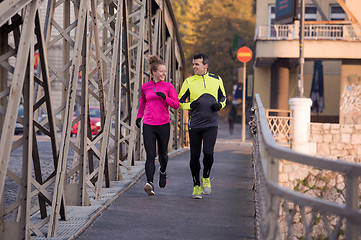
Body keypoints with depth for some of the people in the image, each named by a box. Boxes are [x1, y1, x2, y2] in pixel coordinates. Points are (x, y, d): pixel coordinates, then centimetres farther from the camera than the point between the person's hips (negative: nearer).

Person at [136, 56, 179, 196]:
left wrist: (165, 97, -16)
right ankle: (150, 183, -22)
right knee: (150, 155, -12)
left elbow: (176, 105, -1)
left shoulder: (168, 86, 3)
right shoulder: (145, 87, 7)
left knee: (163, 154, 12)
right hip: (148, 125, 0)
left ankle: (163, 171, 45)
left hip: (163, 125, 0)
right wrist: (139, 116, 15)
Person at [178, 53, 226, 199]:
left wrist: (220, 105, -1)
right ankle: (196, 186, 18)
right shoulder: (189, 82, 2)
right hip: (194, 125, 0)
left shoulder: (216, 80, 7)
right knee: (195, 156, 2)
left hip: (211, 124, 0)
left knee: (208, 152, -16)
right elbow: (180, 101, 8)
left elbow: (223, 96, 21)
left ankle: (206, 177, 11)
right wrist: (190, 105, -12)